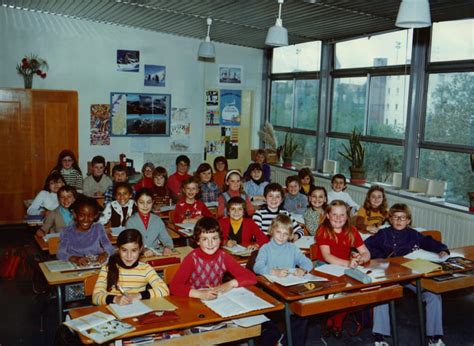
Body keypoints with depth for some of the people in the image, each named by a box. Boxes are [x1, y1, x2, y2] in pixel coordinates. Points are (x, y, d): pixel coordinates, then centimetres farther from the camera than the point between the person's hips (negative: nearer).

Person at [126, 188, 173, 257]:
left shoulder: (157, 220, 10)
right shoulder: (131, 221, 2)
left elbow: (166, 239, 7)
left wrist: (167, 247, -16)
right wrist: (142, 250, -28)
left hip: (156, 254, 2)